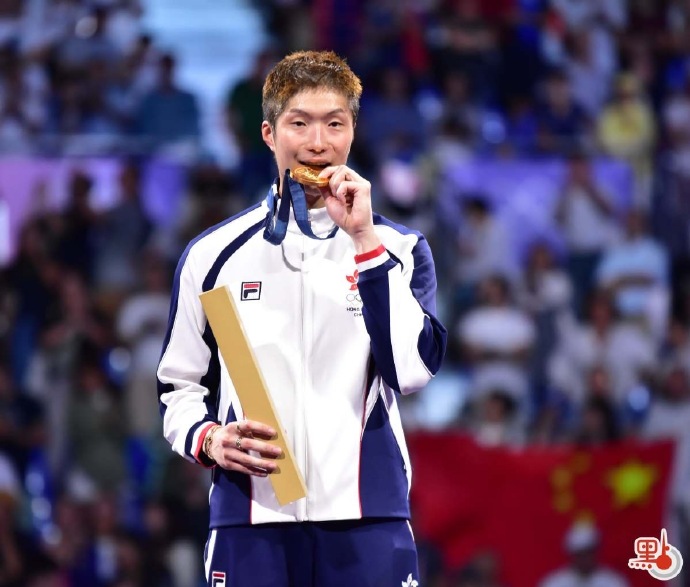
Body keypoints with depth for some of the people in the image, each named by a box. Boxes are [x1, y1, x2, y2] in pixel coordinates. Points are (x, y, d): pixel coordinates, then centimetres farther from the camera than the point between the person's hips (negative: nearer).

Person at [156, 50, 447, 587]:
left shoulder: (400, 249, 7)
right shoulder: (214, 255, 8)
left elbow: (412, 370, -8)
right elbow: (181, 386, 14)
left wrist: (363, 240, -10)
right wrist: (208, 440, -7)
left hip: (367, 522, 0)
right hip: (250, 521, 1)